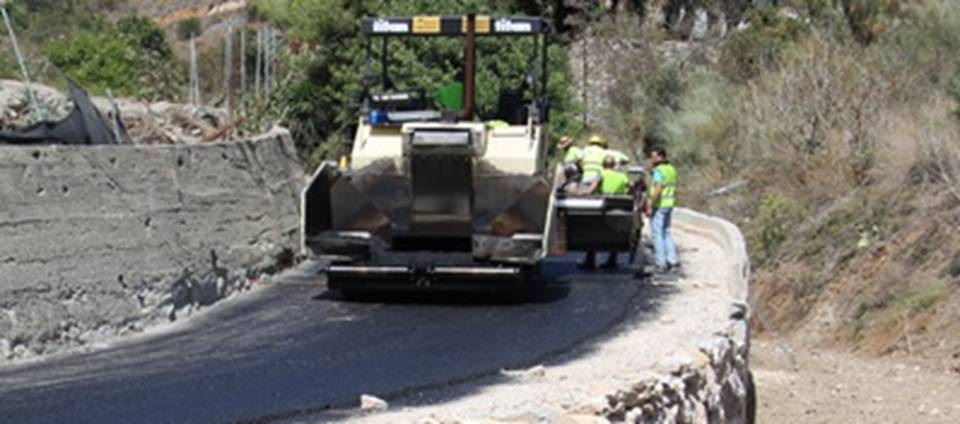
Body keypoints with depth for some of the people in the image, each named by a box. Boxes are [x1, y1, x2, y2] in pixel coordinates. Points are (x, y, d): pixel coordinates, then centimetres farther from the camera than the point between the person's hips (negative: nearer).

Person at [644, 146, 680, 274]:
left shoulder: (659, 171, -17)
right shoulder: (671, 169, 12)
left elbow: (657, 190, -24)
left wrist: (650, 207, -22)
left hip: (658, 205, -9)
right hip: (669, 204, 9)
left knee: (657, 234, -3)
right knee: (666, 232, 18)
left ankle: (662, 264, -3)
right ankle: (673, 260, 16)